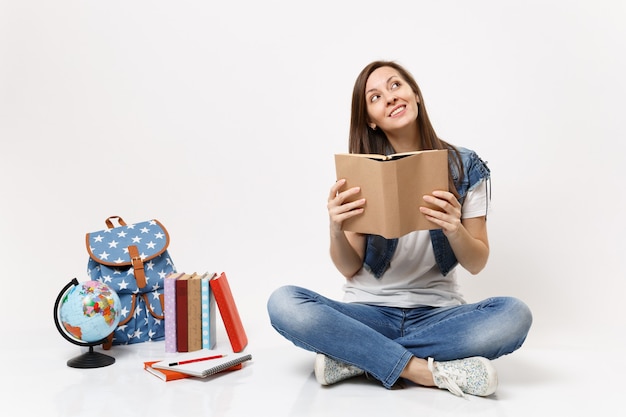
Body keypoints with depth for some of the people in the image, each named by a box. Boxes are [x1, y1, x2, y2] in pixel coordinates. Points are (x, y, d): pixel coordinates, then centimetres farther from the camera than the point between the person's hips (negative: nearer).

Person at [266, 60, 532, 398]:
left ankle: (355, 358, -19)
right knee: (283, 303, -26)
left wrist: (455, 230, -21)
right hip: (367, 311, 0)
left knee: (514, 315, -29)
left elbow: (476, 264, 1)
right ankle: (435, 372, -23)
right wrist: (336, 229, -22)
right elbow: (349, 269, 0)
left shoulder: (465, 166, 0)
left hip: (436, 314, 1)